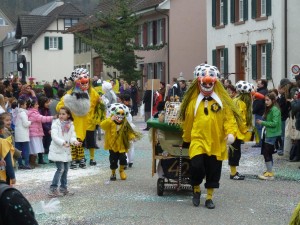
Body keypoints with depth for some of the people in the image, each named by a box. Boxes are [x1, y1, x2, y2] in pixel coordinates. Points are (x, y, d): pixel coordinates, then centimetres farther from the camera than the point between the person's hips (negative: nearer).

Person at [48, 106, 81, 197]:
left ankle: (63, 188, 24)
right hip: (57, 150, -6)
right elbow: (54, 136, -19)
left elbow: (72, 136, 1)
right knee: (61, 169, -12)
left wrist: (74, 141, -22)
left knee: (65, 169, 11)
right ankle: (53, 189, -8)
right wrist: (63, 143, -33)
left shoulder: (70, 125, 7)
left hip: (66, 151, 6)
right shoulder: (56, 124, -8)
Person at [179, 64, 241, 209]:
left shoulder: (222, 101, 2)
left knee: (213, 171, 7)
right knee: (196, 166, -14)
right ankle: (196, 190, 15)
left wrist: (230, 133, -19)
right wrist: (186, 140, 17)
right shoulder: (193, 101, 4)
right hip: (198, 141, -1)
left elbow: (229, 118, -2)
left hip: (216, 143, 1)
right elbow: (188, 122, 11)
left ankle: (209, 197, 23)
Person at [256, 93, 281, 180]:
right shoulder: (268, 109, 12)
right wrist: (261, 121, -2)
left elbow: (274, 123, -20)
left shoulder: (275, 110, -15)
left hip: (272, 135, -9)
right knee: (268, 153, 15)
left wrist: (262, 122, -16)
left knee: (266, 153, -7)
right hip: (267, 133, 9)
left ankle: (270, 174, -2)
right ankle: (269, 171, 25)